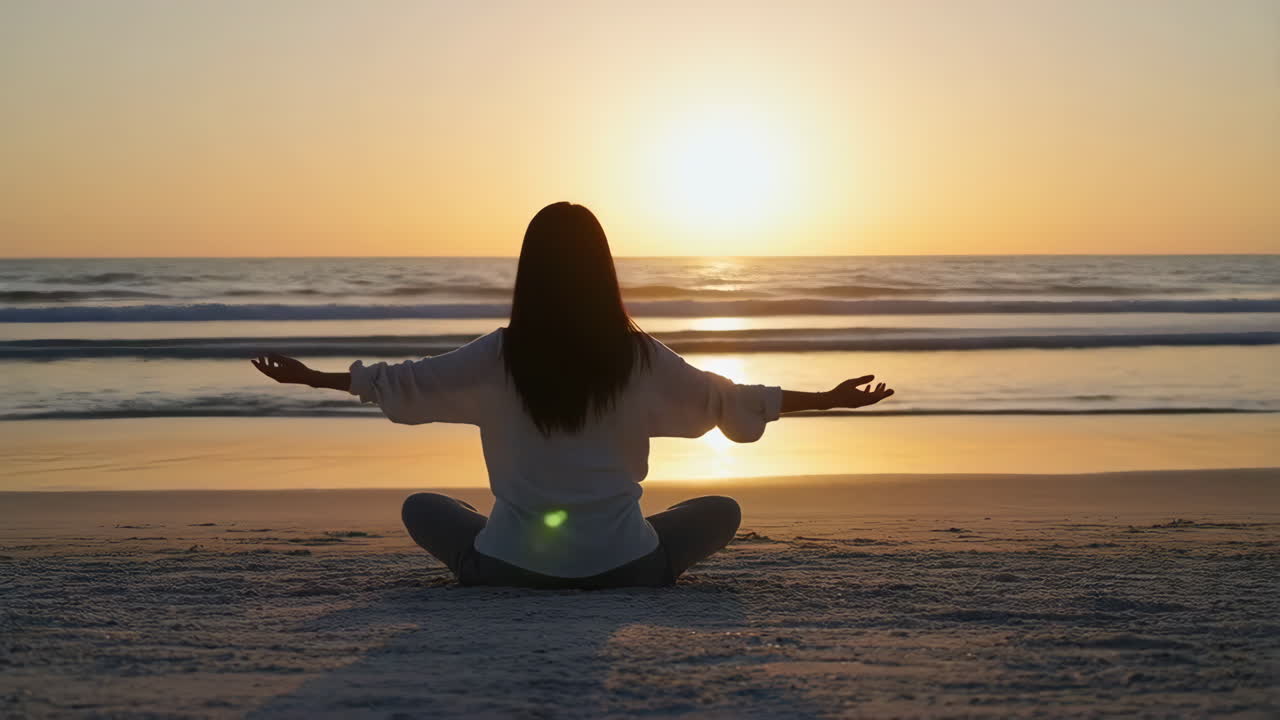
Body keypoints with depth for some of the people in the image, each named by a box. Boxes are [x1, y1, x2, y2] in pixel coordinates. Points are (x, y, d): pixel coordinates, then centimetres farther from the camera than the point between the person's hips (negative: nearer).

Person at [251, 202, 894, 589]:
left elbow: (403, 384, 8)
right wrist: (830, 399, 15)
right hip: (623, 569, -1)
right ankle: (627, 568, 10)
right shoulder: (637, 357, -6)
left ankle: (495, 568, 11)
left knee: (421, 509, 27)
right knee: (721, 511, 22)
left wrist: (312, 377, 24)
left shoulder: (500, 355, -5)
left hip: (512, 569, 1)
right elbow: (729, 403, 4)